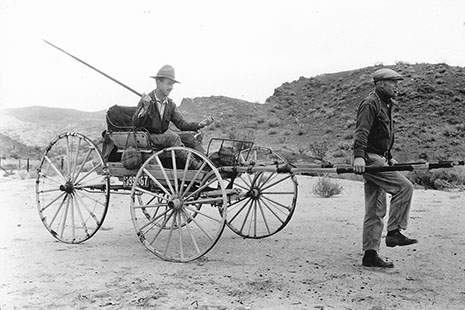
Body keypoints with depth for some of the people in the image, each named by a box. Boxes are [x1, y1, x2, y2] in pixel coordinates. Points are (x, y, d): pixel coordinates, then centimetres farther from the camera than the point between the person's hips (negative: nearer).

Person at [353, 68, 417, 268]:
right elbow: (361, 132, -22)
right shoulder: (370, 104, -9)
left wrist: (389, 157, 30)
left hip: (378, 158, 10)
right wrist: (358, 156, -33)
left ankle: (370, 255, 10)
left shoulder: (384, 105, 23)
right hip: (369, 159, -10)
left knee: (376, 211, 7)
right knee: (404, 186, -18)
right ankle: (394, 233, -12)